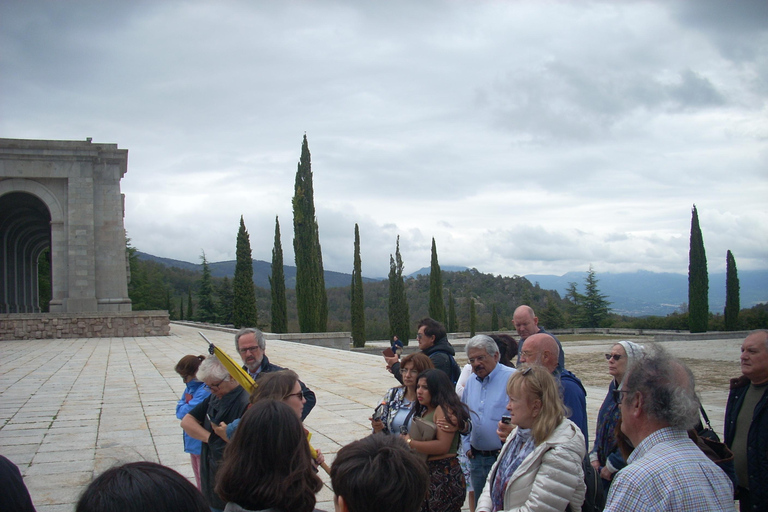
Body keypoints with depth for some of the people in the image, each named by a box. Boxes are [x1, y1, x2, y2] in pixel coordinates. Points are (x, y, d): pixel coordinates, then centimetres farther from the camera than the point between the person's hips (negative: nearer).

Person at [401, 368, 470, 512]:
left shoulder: (444, 409, -11)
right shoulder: (425, 411, 19)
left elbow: (443, 446, -21)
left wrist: (410, 442, -15)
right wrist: (405, 438, -1)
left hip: (444, 475, -9)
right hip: (426, 473, 9)